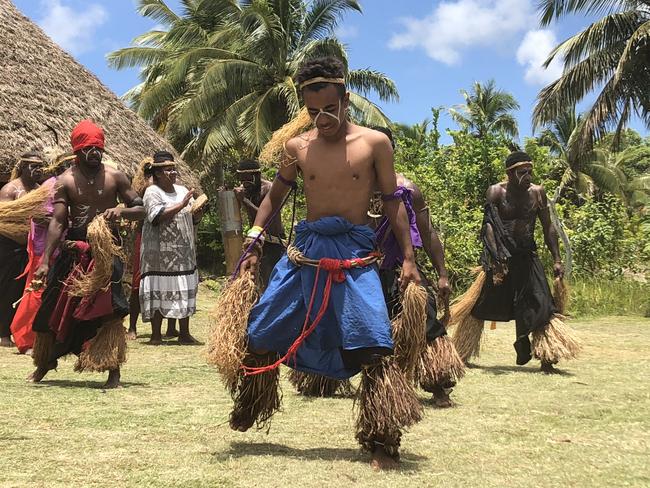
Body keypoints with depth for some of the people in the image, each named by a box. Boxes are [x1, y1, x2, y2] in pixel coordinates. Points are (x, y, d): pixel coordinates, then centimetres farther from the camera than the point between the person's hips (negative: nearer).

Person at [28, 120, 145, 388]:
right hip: (73, 249, 1)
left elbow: (140, 209, 5)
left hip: (105, 249, -1)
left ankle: (113, 371, 1)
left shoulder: (115, 177, -1)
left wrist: (122, 211, -19)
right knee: (56, 307, 9)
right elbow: (57, 222, -6)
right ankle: (45, 362, 31)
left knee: (108, 310, -8)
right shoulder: (66, 180, -2)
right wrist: (45, 260, -14)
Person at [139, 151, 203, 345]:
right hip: (160, 254, -6)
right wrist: (181, 205, -22)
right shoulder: (152, 192, -5)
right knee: (158, 292, -2)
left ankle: (184, 333, 16)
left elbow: (194, 220, 15)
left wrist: (199, 210, -7)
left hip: (184, 253, 6)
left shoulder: (182, 190, 14)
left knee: (184, 292, 7)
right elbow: (157, 216, -22)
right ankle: (156, 335, 7)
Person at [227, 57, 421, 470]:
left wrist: (408, 257, -5)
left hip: (354, 253, -3)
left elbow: (394, 202, 2)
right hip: (306, 250, 3)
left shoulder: (374, 143, -1)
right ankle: (244, 415, 32)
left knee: (373, 343, -15)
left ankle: (384, 444, -3)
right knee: (261, 333, 7)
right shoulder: (298, 147, 6)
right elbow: (275, 197, 18)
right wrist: (253, 244, 8)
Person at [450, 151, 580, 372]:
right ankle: (460, 354, 17)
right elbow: (489, 225, -18)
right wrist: (496, 258, -31)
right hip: (500, 256, -3)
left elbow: (548, 227, 8)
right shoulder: (496, 192, -8)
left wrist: (556, 260, 3)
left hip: (527, 256, 3)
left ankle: (546, 358, 7)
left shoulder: (537, 192, 2)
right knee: (480, 304, 1)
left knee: (540, 306, -5)